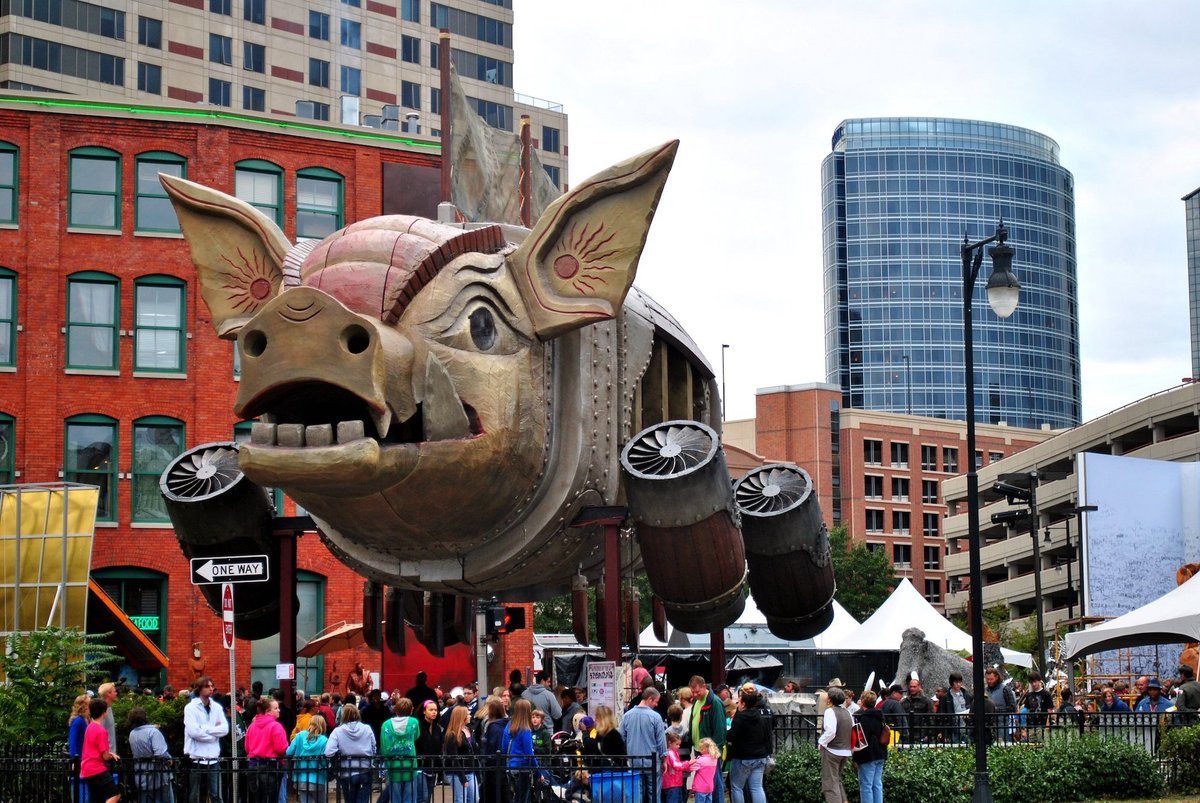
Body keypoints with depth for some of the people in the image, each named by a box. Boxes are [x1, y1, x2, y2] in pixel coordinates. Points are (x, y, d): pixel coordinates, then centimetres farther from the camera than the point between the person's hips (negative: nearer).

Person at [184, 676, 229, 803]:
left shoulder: (217, 707, 10)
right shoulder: (190, 708, -3)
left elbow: (225, 728, -3)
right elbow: (193, 731, -16)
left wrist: (204, 728, -11)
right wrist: (214, 732, -7)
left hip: (213, 758, 3)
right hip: (195, 757, -3)